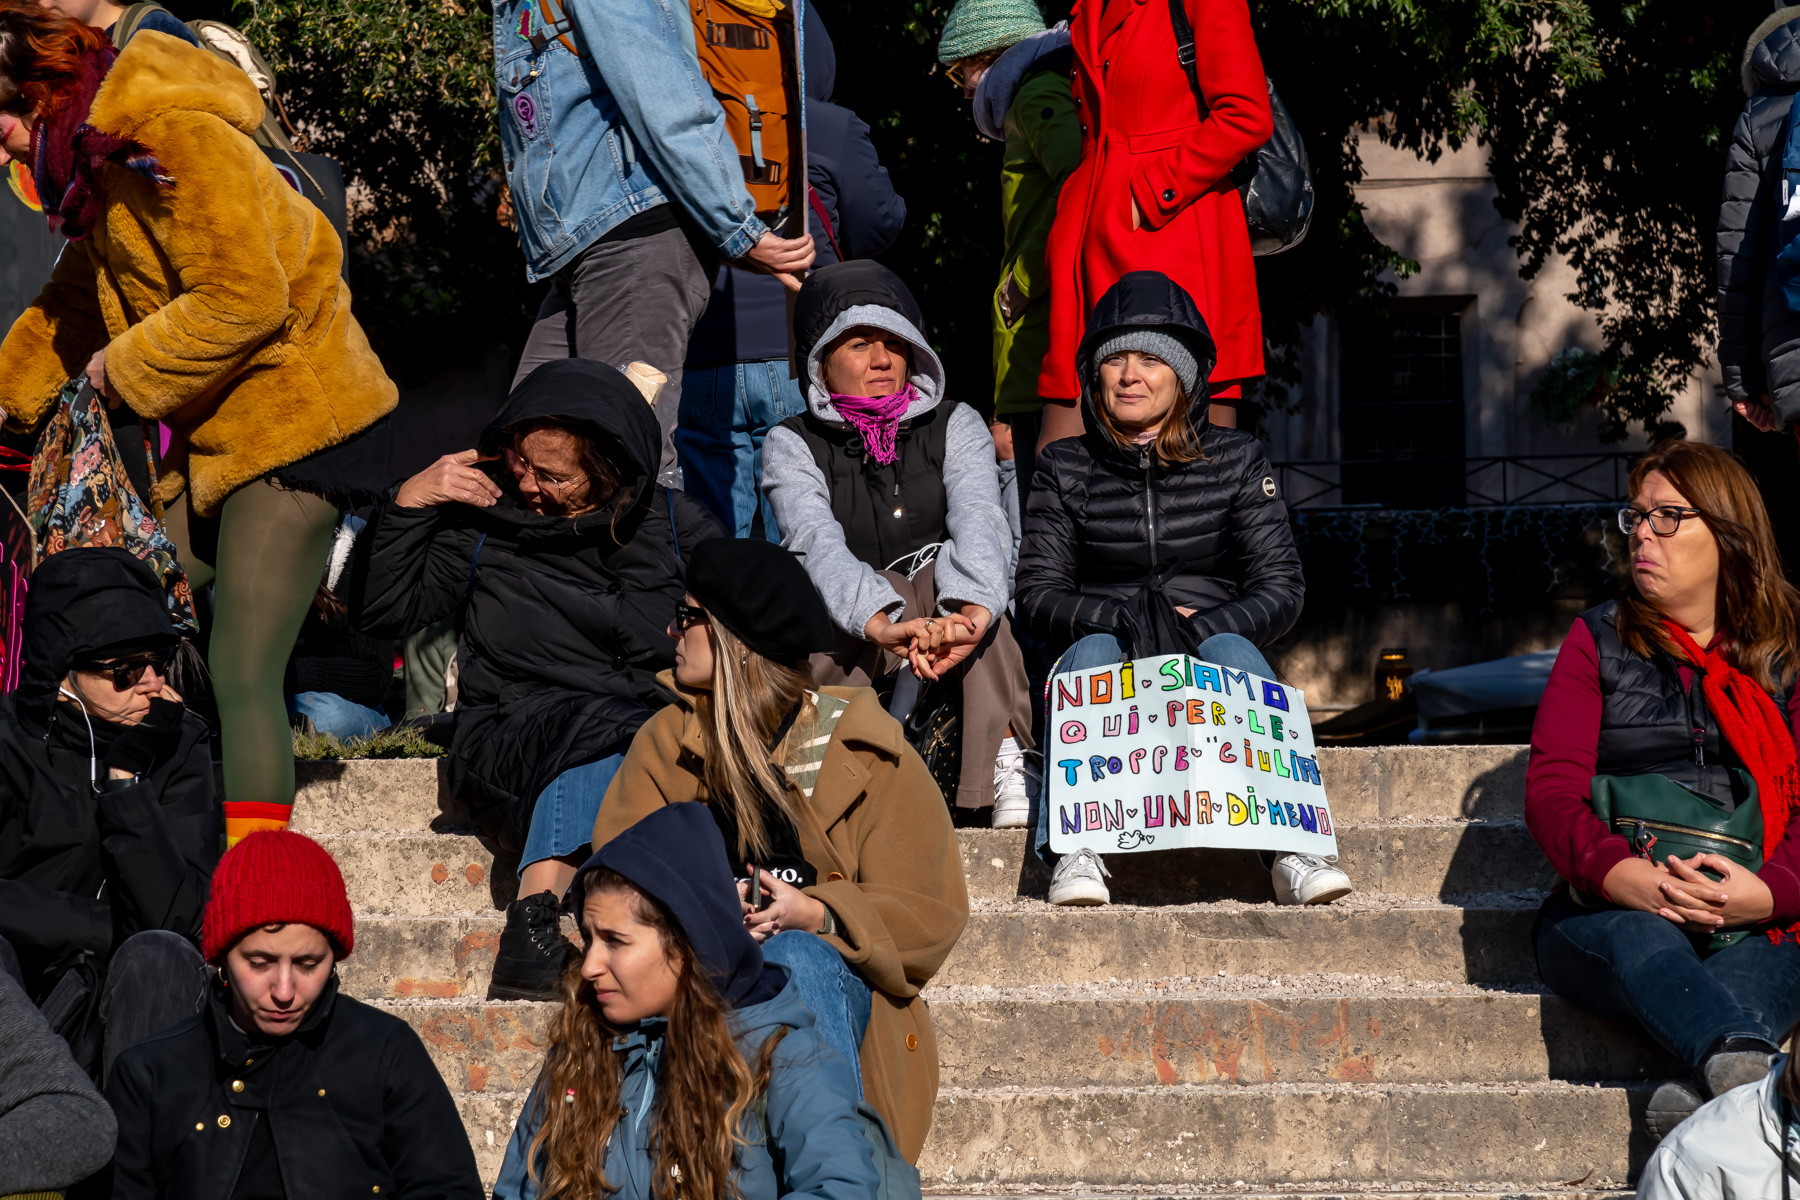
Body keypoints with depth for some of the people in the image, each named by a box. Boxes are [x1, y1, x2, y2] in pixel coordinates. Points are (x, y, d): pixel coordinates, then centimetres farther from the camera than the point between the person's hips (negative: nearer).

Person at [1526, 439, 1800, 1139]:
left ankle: (1704, 1100, -62)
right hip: (1605, 912, -1)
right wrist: (1620, 874, -19)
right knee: (1644, 942, -38)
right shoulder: (1600, 641, 16)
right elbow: (1551, 791, 3)